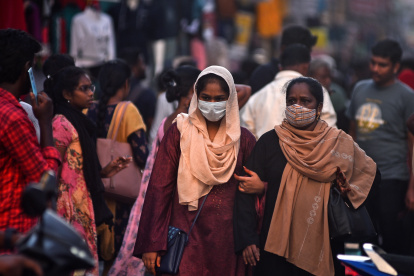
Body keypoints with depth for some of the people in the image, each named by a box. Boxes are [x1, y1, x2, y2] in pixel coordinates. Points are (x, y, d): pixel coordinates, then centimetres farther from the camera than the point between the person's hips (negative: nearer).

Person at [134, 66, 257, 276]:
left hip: (227, 240, 1)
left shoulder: (243, 139, 4)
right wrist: (151, 245, -7)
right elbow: (159, 187, -2)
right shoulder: (179, 132, 0)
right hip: (186, 240, -1)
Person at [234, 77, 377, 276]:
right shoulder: (269, 142, 0)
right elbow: (246, 192, -3)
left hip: (323, 244, 1)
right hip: (277, 246, -1)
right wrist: (247, 239, -12)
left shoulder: (339, 144, 3)